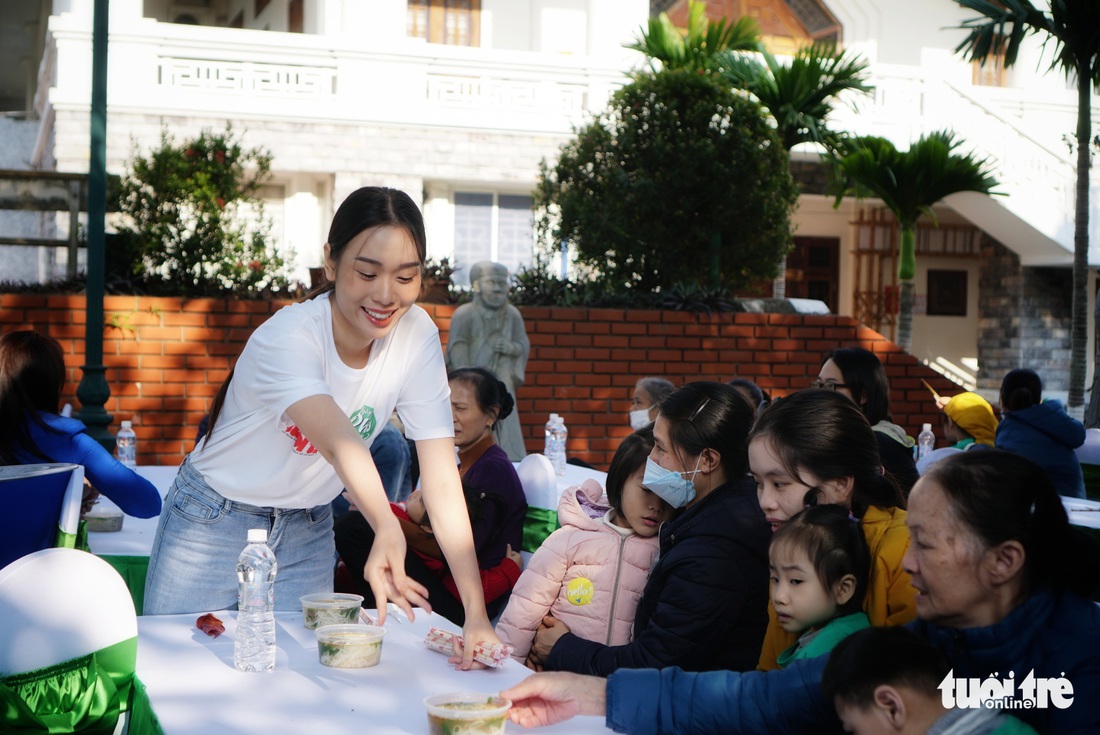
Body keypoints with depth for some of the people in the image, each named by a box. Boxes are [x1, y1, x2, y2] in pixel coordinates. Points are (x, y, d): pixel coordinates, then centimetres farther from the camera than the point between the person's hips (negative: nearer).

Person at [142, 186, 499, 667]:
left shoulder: (417, 337, -15)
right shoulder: (289, 337, -28)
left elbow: (441, 478, -20)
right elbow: (340, 443, -47)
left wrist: (476, 612, -29)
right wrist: (387, 529, -67)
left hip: (307, 533, 4)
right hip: (213, 523, -3)